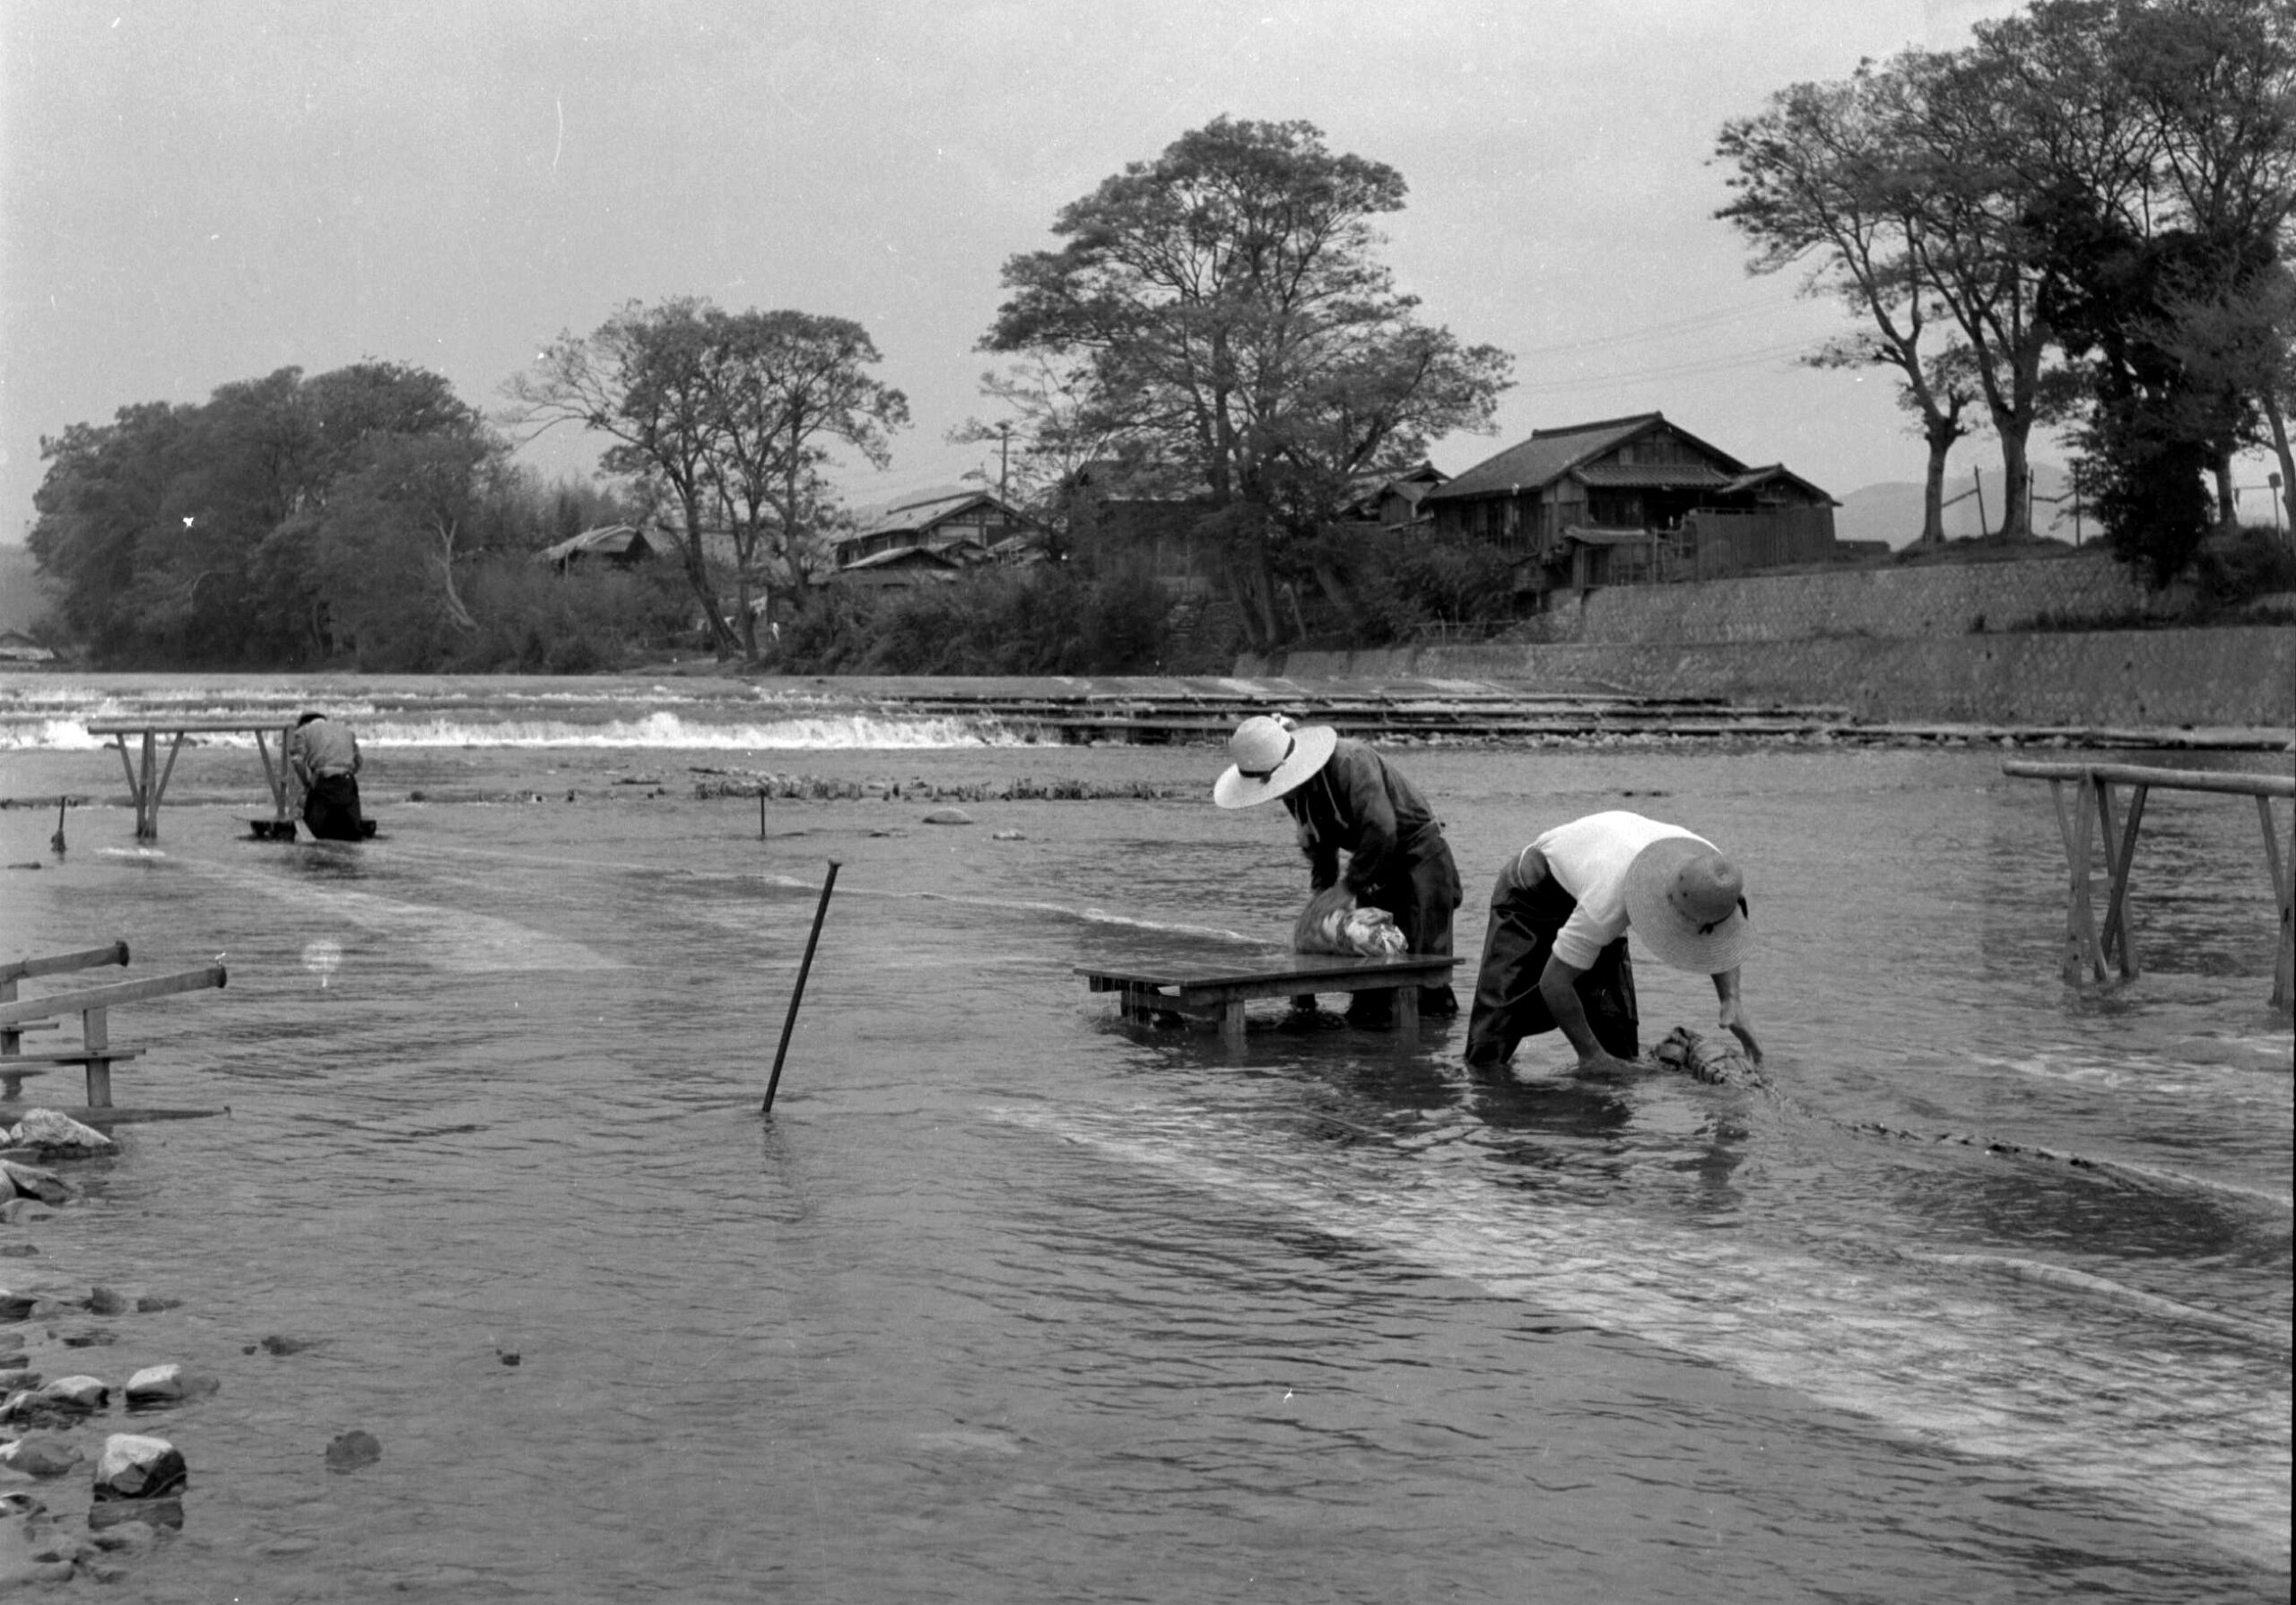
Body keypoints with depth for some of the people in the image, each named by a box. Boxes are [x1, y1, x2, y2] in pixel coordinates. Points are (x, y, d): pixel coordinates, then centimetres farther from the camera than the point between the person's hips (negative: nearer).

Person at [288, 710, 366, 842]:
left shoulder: (302, 731, 15)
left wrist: (306, 785, 7)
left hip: (323, 783, -3)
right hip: (348, 782, 3)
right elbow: (357, 763, 24)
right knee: (354, 833, 10)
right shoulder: (346, 731, 29)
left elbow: (297, 760, -2)